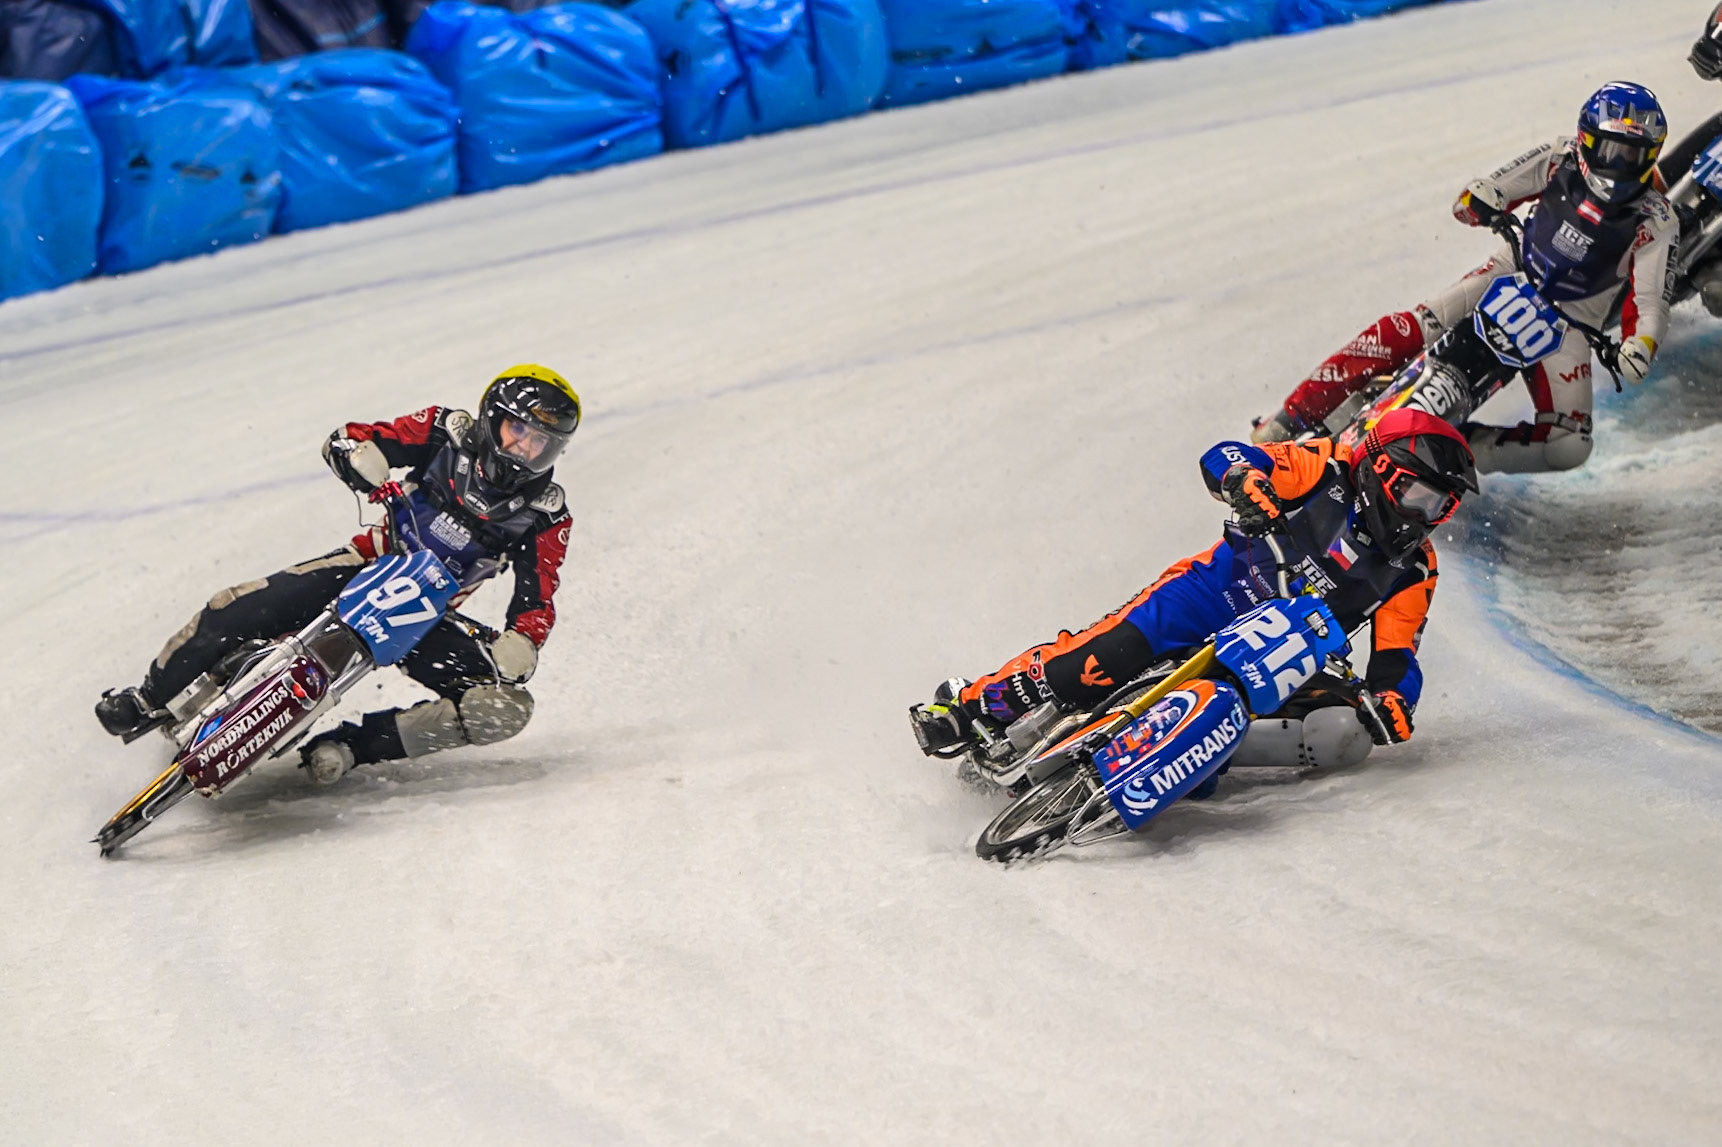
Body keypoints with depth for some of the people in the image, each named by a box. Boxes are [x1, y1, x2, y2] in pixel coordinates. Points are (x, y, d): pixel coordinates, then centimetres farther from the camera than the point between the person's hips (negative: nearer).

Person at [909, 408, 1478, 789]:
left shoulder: (1412, 571, 3)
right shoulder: (1328, 473, -7)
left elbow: (1396, 656, 2)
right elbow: (1222, 457, -12)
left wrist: (1393, 698, -22)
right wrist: (1247, 483, -36)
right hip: (1214, 595, -4)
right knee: (1110, 656, -22)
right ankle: (977, 706, -15)